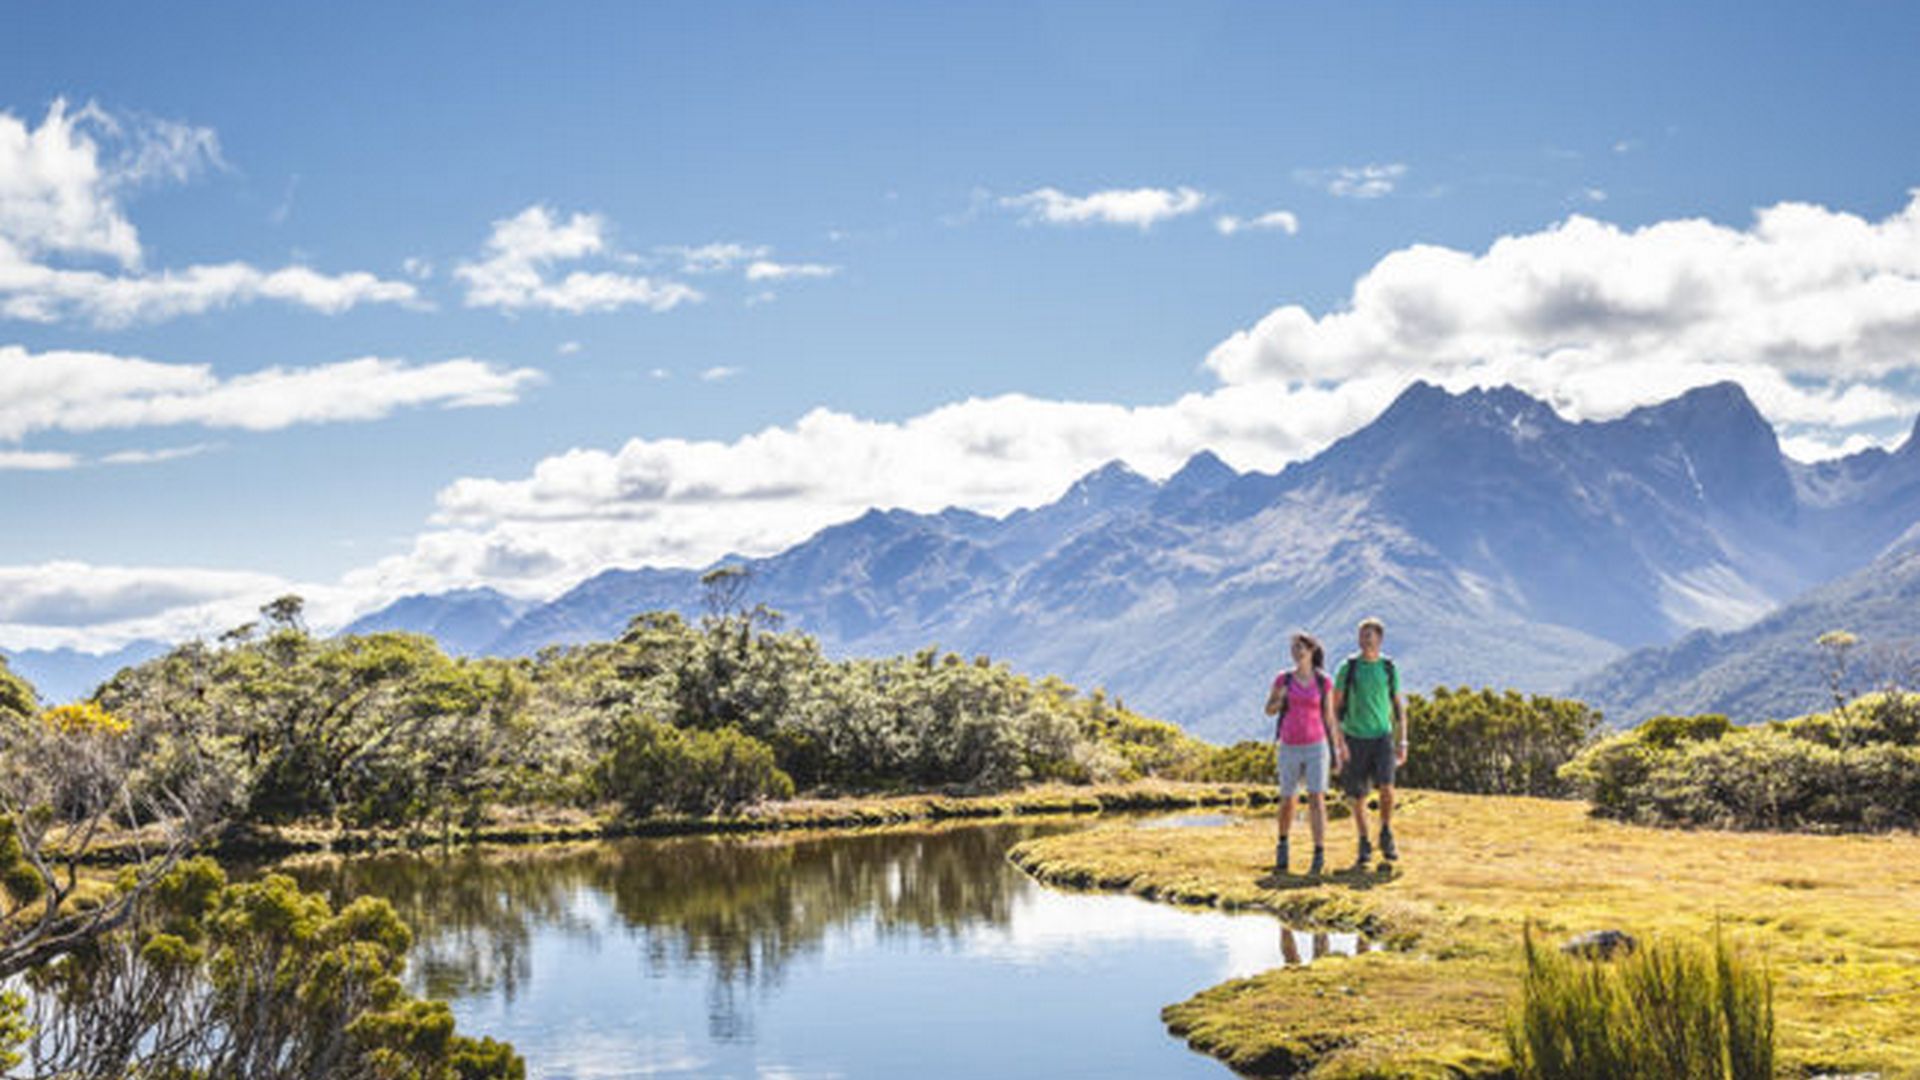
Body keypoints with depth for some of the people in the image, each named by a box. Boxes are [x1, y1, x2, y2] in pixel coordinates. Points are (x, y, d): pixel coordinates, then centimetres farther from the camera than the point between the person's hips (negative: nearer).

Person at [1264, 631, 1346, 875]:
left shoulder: (1324, 682, 0)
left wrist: (1338, 748, 3)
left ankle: (1319, 856, -13)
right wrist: (1281, 698, -14)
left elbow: (1329, 717, 6)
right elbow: (1269, 710, 8)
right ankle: (1282, 844, 34)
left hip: (1315, 747, -1)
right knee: (1287, 801, 8)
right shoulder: (1283, 679, 2)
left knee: (1317, 799, -12)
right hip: (1289, 748, 1)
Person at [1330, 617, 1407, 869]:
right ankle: (1364, 848, 17)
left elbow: (1399, 707, 10)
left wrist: (1402, 742, 3)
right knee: (1358, 797, 2)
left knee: (1386, 786, -20)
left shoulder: (1389, 668, 3)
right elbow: (1335, 706, -1)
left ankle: (1386, 836, 0)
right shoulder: (1348, 667, -3)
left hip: (1382, 737, 0)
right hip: (1355, 739, 0)